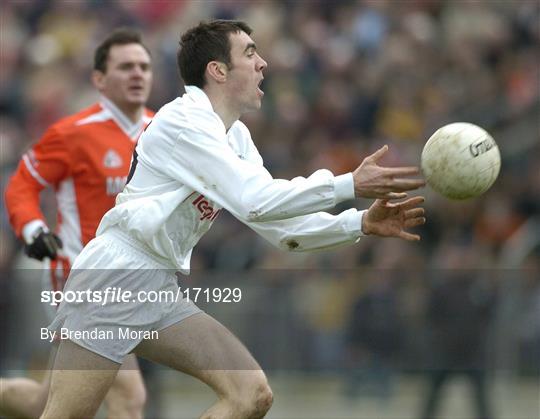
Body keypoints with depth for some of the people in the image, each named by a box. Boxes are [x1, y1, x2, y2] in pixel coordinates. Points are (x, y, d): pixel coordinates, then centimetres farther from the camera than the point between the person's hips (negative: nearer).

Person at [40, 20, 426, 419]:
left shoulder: (236, 136, 14)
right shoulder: (183, 119, -13)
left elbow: (281, 224, 14)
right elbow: (255, 202, -23)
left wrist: (360, 223, 0)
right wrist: (351, 185, -22)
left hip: (161, 290, 9)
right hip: (114, 277, -9)